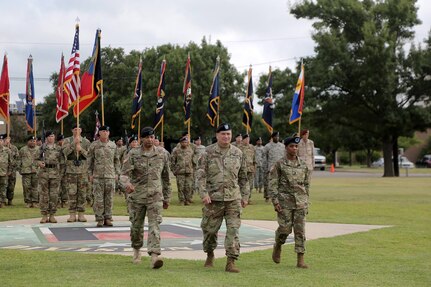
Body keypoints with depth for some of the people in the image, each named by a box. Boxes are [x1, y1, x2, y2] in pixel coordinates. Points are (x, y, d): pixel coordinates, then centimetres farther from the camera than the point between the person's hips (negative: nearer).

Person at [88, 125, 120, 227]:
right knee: (98, 199, -3)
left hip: (110, 176, 2)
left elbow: (117, 160, 15)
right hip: (97, 176, -2)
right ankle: (99, 219, 3)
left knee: (109, 198, 3)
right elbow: (90, 160, 6)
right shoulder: (94, 145, 3)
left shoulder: (113, 145, 9)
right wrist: (90, 174, 1)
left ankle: (108, 218, 10)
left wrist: (117, 173, 7)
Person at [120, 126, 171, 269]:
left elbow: (166, 177, 13)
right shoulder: (133, 154, -3)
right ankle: (137, 250, 37)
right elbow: (124, 173, -12)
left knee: (154, 225, -14)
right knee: (136, 226, 12)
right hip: (137, 196, 0)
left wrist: (167, 197, 16)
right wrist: (127, 183, -36)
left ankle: (154, 255, -24)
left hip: (155, 196, 0)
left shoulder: (162, 154, 4)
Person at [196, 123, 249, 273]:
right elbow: (201, 175, -4)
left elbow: (243, 177, 15)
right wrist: (204, 193, -14)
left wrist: (245, 196, 13)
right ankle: (210, 255, 33)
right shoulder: (208, 152, -1)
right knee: (210, 229, 8)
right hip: (213, 197, -1)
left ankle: (231, 262, -4)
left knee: (233, 229, -7)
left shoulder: (238, 153, 7)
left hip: (233, 198, 1)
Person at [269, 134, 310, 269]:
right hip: (285, 201, -3)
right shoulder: (279, 164, -2)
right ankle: (277, 246, 27)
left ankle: (300, 260, -1)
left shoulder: (303, 164, 9)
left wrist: (306, 200, 15)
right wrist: (275, 201, -12)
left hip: (300, 202, 3)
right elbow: (272, 184, -4)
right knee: (285, 228, -5)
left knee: (300, 230, -2)